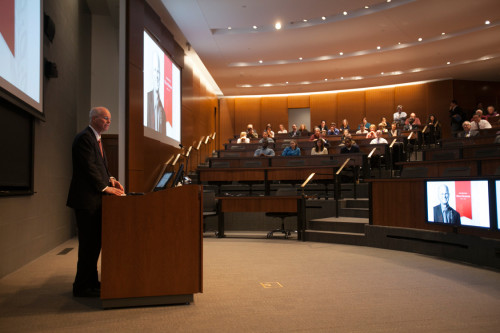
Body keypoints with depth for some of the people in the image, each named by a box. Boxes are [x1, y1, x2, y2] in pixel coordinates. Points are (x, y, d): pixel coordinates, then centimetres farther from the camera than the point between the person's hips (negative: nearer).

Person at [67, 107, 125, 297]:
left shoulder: (95, 139, 19)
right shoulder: (84, 138, -12)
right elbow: (89, 167, -19)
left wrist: (110, 179, 6)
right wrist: (105, 187, -19)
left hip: (95, 199, 10)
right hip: (86, 199, -10)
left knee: (94, 242, 14)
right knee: (88, 243, -5)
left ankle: (91, 281, 25)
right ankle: (82, 287, 6)